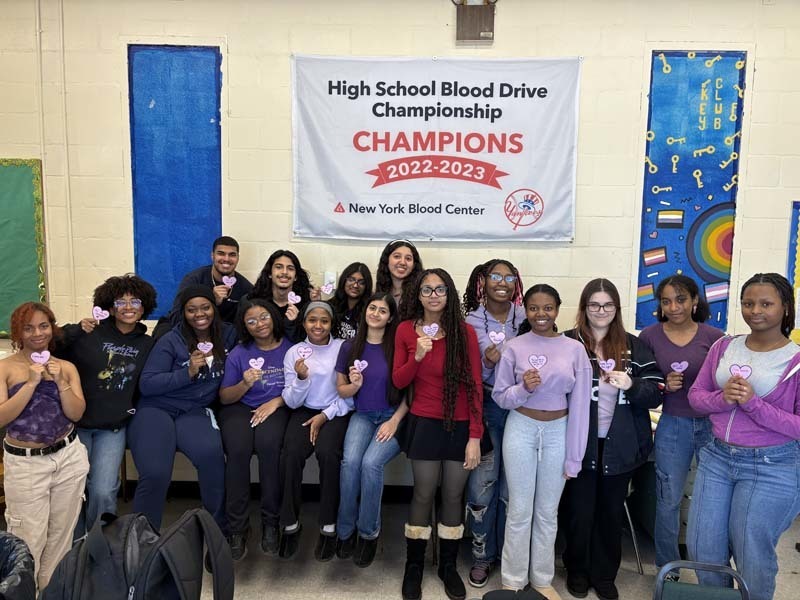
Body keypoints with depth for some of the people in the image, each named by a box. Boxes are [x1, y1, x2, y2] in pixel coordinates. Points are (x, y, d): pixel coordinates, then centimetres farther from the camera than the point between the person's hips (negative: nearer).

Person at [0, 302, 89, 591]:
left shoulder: (67, 367, 4)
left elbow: (76, 414, -3)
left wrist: (60, 381, -15)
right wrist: (31, 383, -19)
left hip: (68, 457, 3)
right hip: (25, 463, -3)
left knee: (61, 534, 13)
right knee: (28, 539, 1)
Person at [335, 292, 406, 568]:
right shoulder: (350, 347, 5)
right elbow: (341, 390, 11)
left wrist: (395, 421, -12)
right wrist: (354, 385, -11)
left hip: (392, 417, -2)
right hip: (362, 416, 2)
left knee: (370, 462, -27)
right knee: (350, 461, -26)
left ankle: (369, 532, -6)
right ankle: (345, 530, -6)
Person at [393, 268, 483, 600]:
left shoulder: (466, 331, -5)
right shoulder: (406, 330, -1)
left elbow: (475, 385, -5)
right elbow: (398, 381, 1)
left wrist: (475, 436, -8)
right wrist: (417, 357, -19)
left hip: (460, 425, 0)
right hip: (424, 424, 0)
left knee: (453, 495, 10)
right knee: (423, 495, 6)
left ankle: (448, 566, 28)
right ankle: (414, 566, 24)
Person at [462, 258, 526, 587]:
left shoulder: (526, 317, 2)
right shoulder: (472, 321, -1)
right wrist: (487, 363, -17)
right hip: (486, 408, -1)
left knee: (512, 486, 8)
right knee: (481, 486, -1)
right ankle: (482, 554, 19)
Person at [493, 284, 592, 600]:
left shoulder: (575, 348, -3)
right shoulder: (514, 347, -5)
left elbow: (579, 404, -3)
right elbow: (499, 396, 0)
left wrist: (574, 456, -3)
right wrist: (523, 388, -22)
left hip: (558, 432, 1)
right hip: (521, 430, -1)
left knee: (548, 511, 14)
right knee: (520, 510, 7)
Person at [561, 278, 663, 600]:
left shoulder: (633, 346, 4)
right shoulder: (568, 342, -4)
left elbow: (656, 393, 0)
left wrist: (631, 385, -17)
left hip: (620, 445, 2)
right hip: (581, 443, -2)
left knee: (611, 513, 14)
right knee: (579, 511, 9)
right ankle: (577, 570, 31)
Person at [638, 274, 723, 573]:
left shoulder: (713, 336, -4)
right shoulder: (650, 336, -3)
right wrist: (663, 385, -13)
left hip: (712, 424, 0)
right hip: (673, 425, 0)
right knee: (668, 500, 7)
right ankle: (667, 568, 27)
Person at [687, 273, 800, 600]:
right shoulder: (724, 347, 2)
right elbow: (696, 395, 5)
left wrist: (752, 403, -23)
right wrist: (723, 399, -15)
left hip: (771, 467, -4)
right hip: (716, 457, 5)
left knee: (752, 555, 10)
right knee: (702, 547, 14)